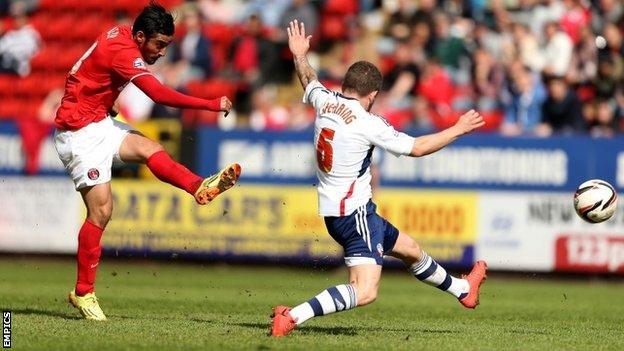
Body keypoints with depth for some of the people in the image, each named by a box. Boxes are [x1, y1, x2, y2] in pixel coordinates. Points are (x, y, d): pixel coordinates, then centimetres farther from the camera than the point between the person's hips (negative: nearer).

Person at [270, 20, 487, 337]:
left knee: (410, 249, 27)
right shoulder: (367, 123, -17)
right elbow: (416, 147, -8)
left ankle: (462, 289, 47)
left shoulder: (324, 102, 2)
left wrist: (299, 56, 42)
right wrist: (458, 129, 3)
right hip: (353, 212, -10)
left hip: (333, 211, 10)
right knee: (365, 291, -21)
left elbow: (309, 81, 26)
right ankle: (293, 316, -30)